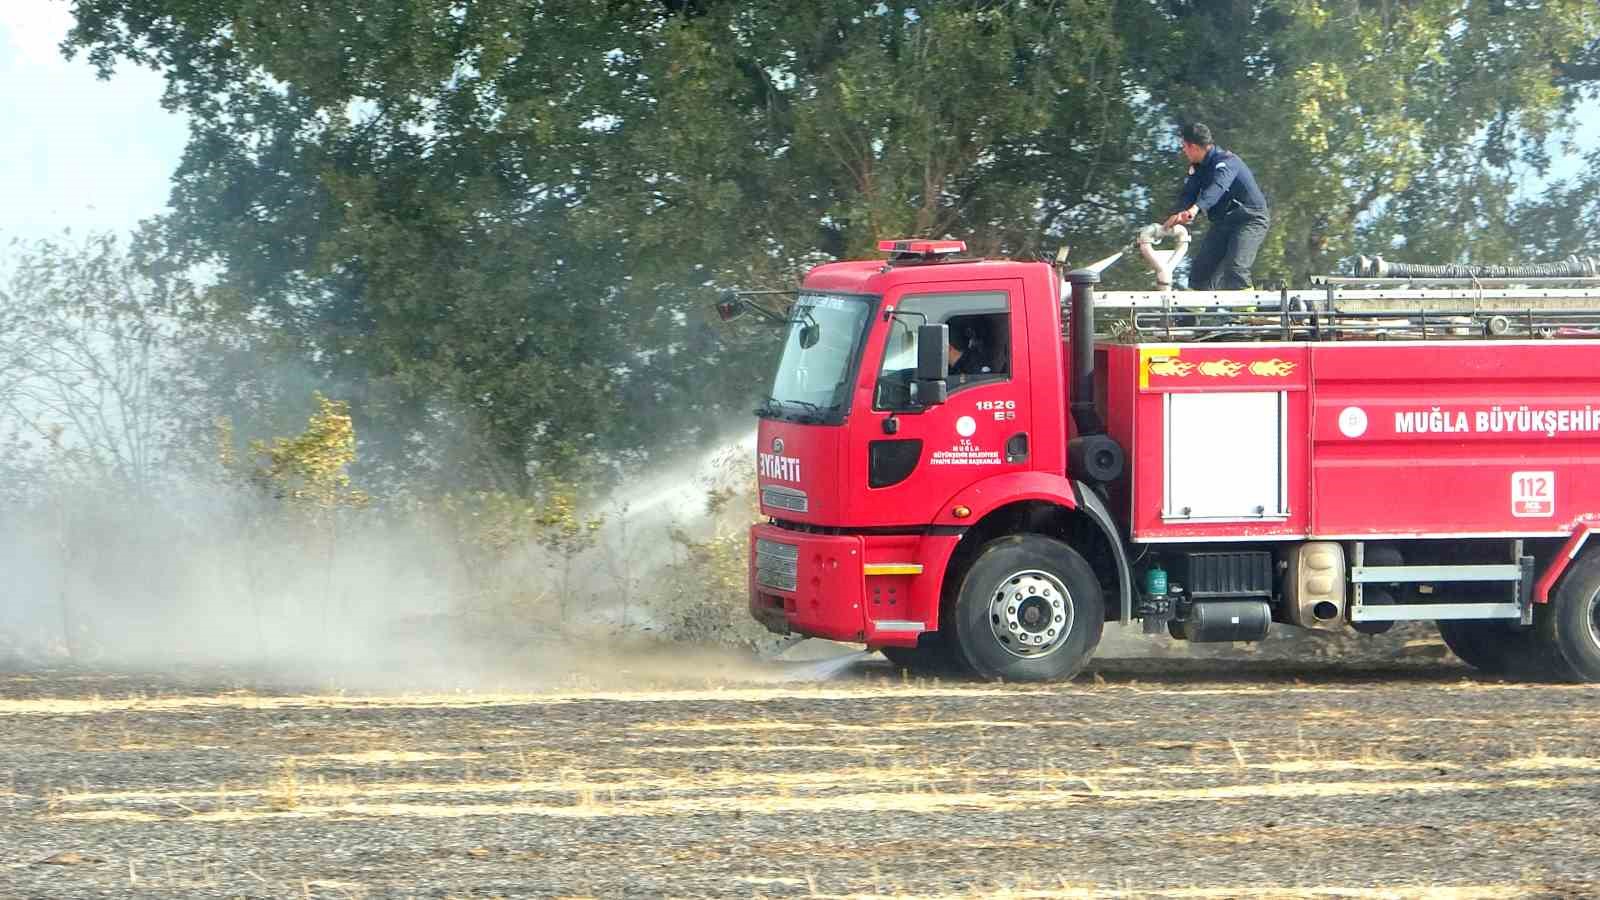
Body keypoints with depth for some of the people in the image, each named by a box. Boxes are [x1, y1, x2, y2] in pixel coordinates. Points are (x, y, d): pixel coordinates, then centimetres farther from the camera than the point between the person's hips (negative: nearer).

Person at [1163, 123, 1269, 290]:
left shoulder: (1226, 162, -22)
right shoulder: (1198, 167, 5)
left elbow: (1217, 187, -40)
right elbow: (1189, 193, -4)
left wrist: (1195, 208, -58)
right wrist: (1180, 213, -28)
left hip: (1249, 219, -9)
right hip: (1223, 222, 9)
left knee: (1235, 268, -26)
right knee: (1200, 268, 3)